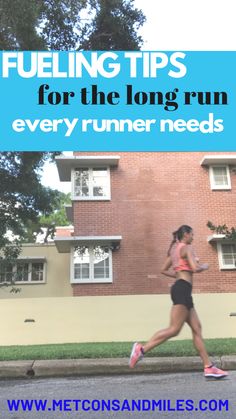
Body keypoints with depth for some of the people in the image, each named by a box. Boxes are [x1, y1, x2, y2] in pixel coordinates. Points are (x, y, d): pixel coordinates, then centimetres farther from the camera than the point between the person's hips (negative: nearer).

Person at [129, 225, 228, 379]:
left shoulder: (175, 250, 21)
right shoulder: (187, 248, -5)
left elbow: (164, 270, 22)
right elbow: (195, 268, -18)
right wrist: (205, 266, 3)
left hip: (180, 289, 10)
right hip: (183, 289, -10)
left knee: (197, 329, 7)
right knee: (174, 329, -12)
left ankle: (209, 367, 7)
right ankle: (142, 349, -12)